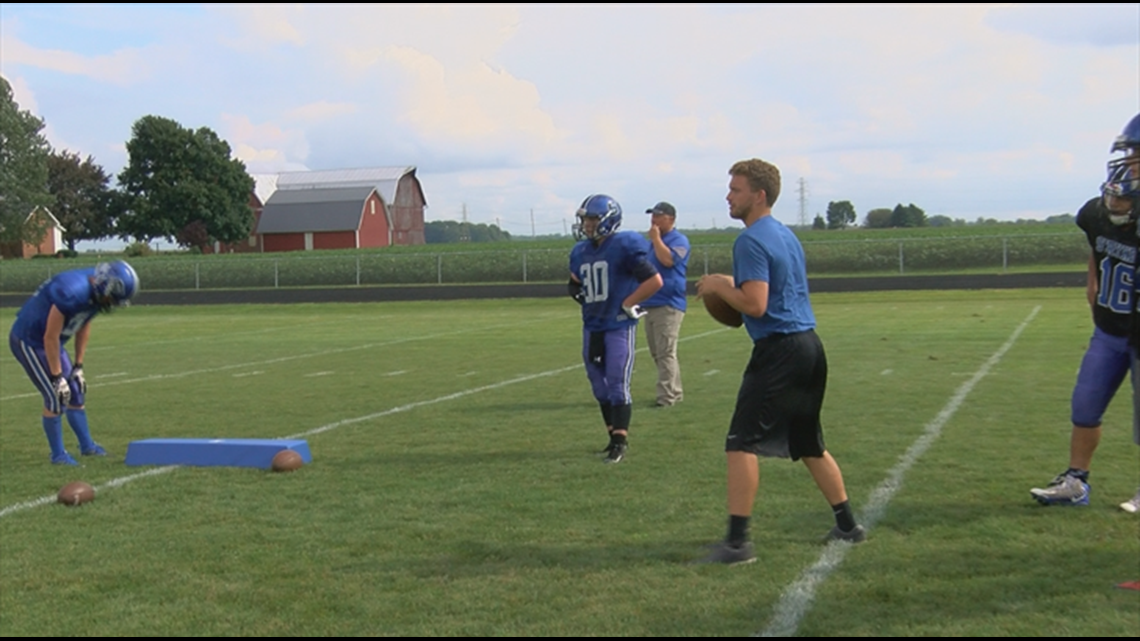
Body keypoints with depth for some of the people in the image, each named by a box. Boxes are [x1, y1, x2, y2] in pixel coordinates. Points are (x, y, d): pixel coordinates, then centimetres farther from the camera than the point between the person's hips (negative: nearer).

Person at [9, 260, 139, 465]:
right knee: (56, 398, -7)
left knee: (76, 392, 12)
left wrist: (78, 366, 10)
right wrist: (57, 377, -18)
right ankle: (58, 454, 8)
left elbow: (83, 328, 7)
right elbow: (50, 338, -27)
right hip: (28, 341, -9)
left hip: (48, 341, 9)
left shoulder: (96, 292, -8)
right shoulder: (72, 293, -35)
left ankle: (87, 445, 25)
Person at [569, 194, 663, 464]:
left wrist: (627, 304, -12)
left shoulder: (625, 246, -13)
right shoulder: (580, 252, 8)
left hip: (620, 326, -7)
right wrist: (578, 293, 7)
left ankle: (620, 441, 0)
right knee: (599, 386, 13)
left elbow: (654, 281, -15)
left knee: (617, 385, -7)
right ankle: (615, 435, 26)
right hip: (592, 327, 7)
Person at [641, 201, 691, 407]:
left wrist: (656, 238, -14)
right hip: (649, 305, 9)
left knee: (666, 353, -12)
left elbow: (668, 259, -23)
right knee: (658, 354, 13)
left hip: (669, 305, -9)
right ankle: (675, 392, 22)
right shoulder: (653, 242, 19)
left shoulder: (679, 240, -6)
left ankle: (666, 397, -12)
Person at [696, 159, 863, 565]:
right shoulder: (786, 235, 17)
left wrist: (719, 286, -6)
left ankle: (737, 542, -8)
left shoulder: (751, 241, -12)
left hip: (779, 350, -10)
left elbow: (755, 305, -20)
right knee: (808, 444, 20)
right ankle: (848, 526, 28)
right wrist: (735, 286, 22)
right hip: (810, 346, 10)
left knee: (742, 443, -7)